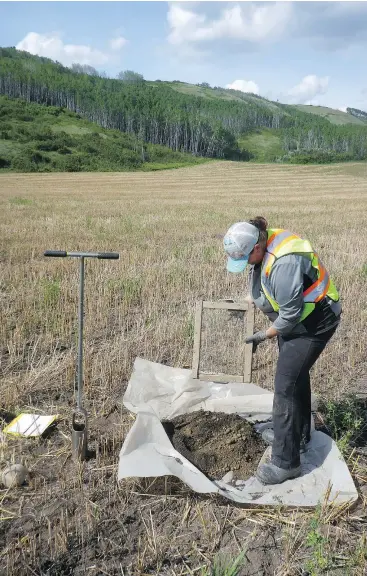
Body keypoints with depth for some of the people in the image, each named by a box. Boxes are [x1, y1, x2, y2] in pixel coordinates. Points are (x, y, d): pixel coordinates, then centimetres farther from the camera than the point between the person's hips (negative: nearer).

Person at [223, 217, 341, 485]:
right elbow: (269, 292, 12)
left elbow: (291, 314, -28)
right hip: (296, 318, 10)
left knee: (286, 384, -9)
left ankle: (286, 462, 1)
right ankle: (298, 435, 41)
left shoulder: (284, 262, -35)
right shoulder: (265, 245, -4)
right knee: (296, 375, 21)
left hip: (314, 322, -10)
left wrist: (265, 335, -13)